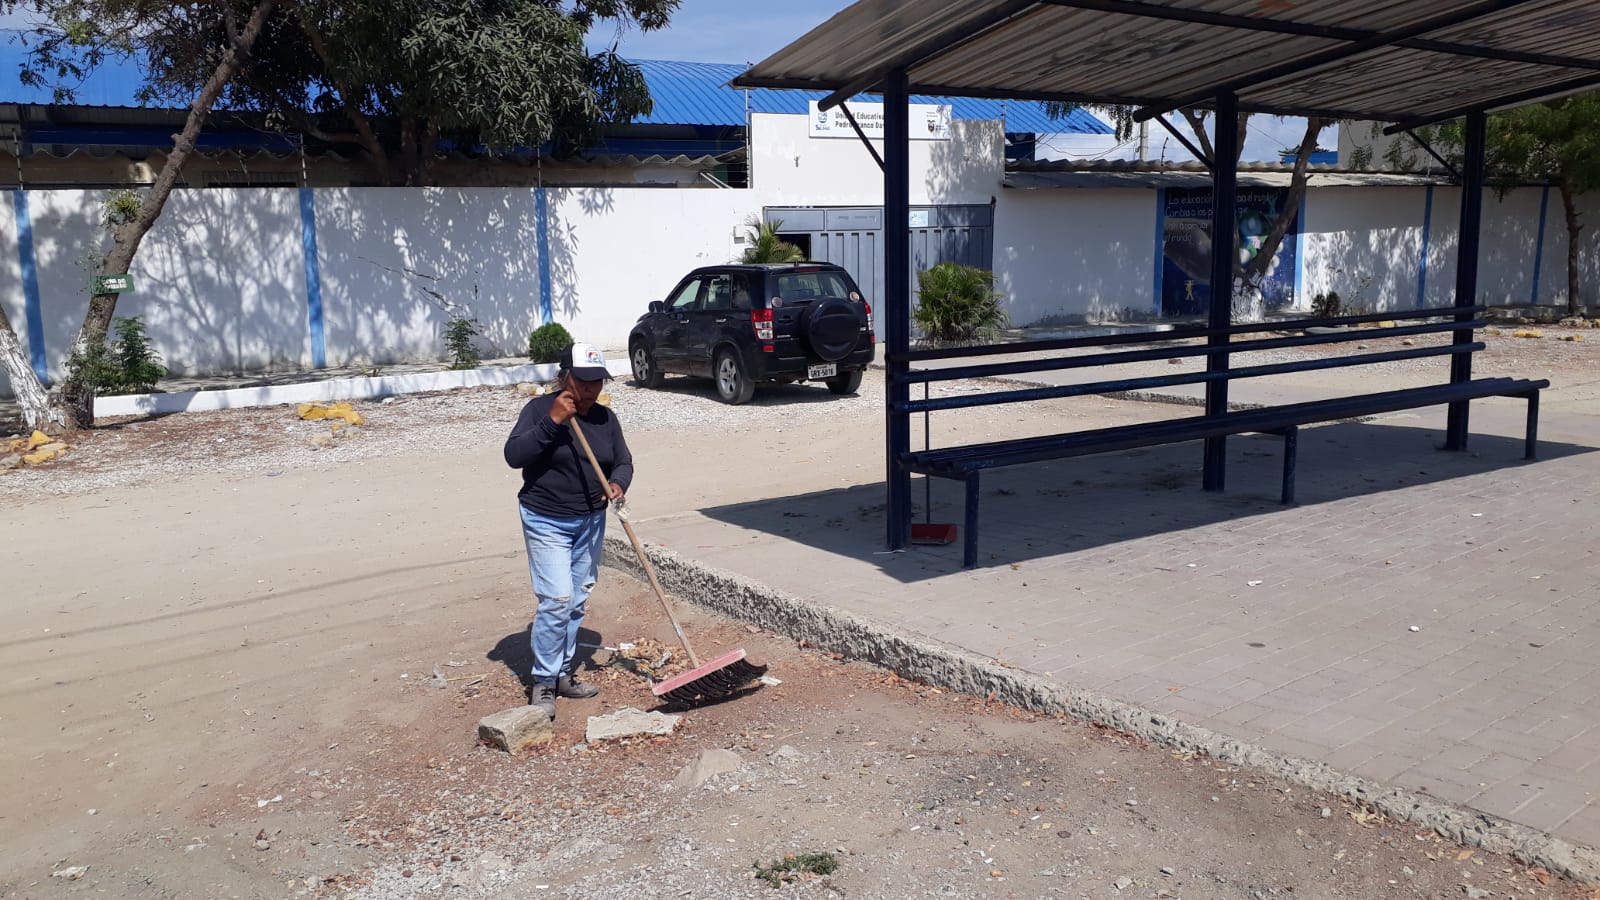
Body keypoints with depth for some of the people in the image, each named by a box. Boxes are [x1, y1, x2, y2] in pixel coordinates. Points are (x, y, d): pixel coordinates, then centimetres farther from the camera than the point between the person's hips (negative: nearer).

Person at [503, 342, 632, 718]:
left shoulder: (605, 418, 3)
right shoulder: (540, 409, -11)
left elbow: (623, 461, 6)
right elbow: (514, 455, -21)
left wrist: (618, 484, -17)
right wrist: (551, 422, -29)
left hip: (590, 522, 5)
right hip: (546, 522, -5)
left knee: (577, 602, 12)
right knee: (556, 599, -13)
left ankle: (563, 674, 25)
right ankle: (543, 682, 0)